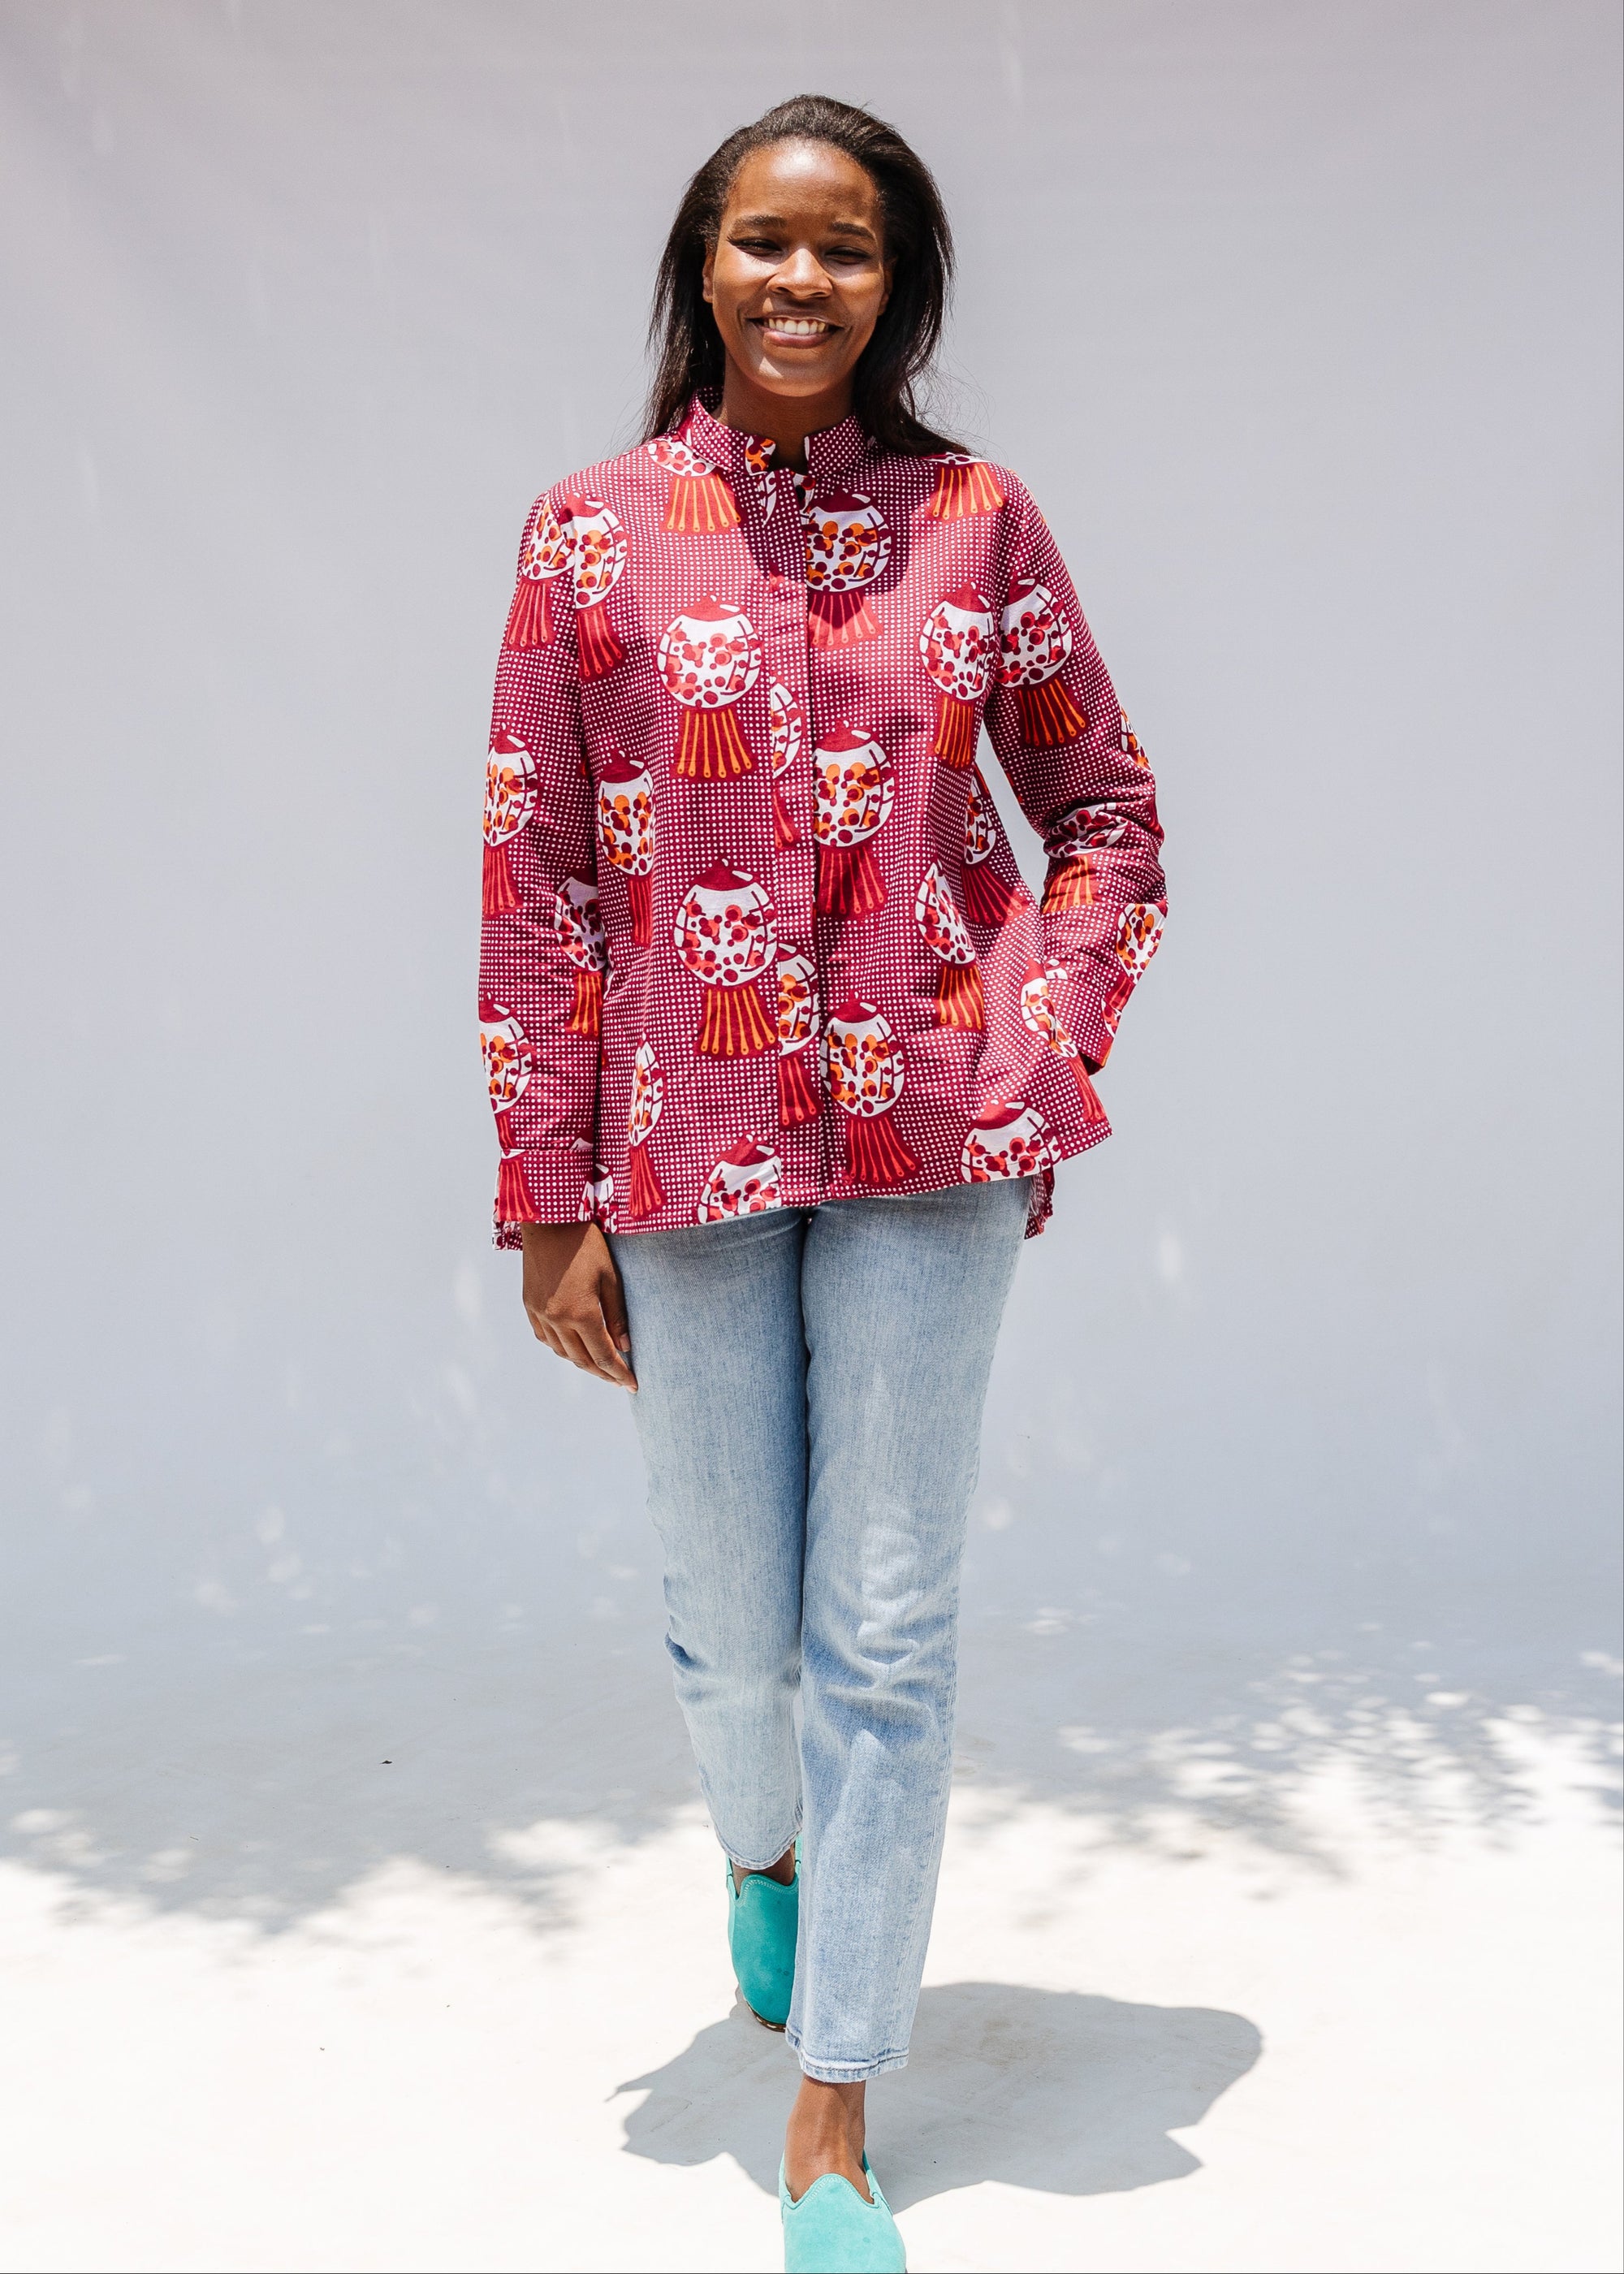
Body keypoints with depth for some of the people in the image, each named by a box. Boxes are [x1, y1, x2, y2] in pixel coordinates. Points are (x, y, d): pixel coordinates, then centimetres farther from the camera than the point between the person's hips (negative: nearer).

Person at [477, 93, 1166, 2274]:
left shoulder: (976, 519, 4)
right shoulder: (592, 529, 2)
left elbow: (1108, 818, 11)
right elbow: (531, 872, 1)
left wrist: (1047, 1055, -3)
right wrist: (548, 1193, -2)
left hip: (928, 1138, 0)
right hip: (687, 1137, 0)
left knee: (889, 1628, 1)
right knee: (732, 1620, 11)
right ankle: (766, 1859, 47)